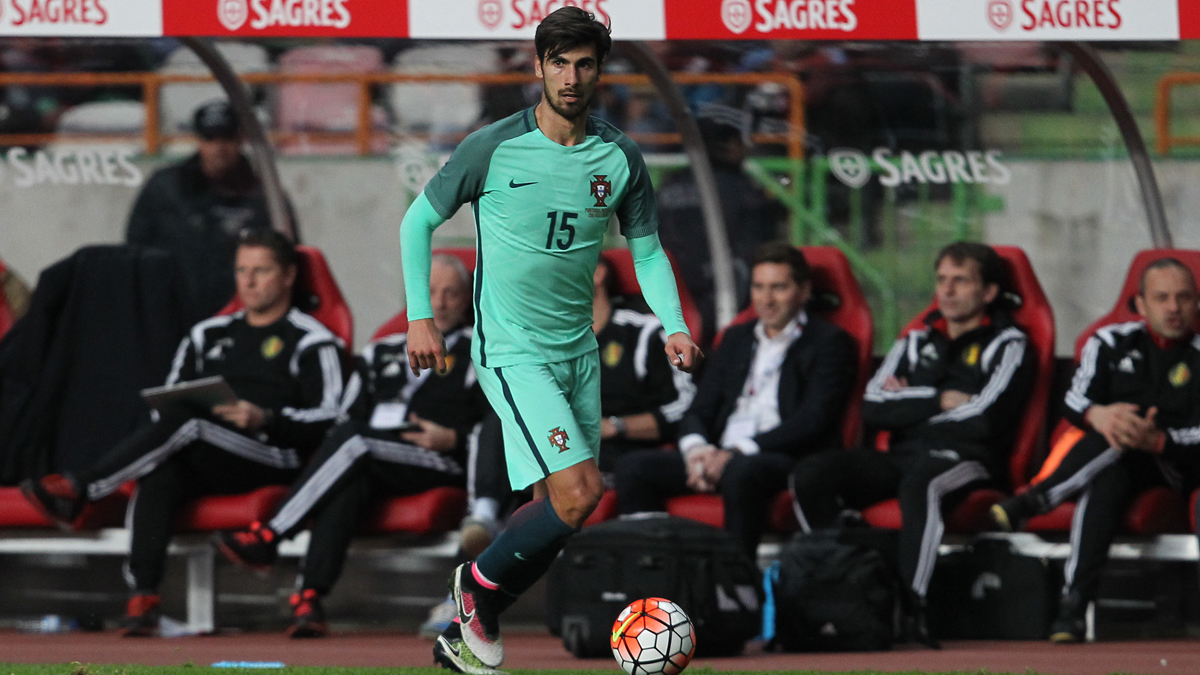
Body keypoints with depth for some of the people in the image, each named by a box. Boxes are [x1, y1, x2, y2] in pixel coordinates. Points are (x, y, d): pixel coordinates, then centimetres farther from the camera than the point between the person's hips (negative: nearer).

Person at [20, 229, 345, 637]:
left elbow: (327, 421, -5)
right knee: (159, 476, -32)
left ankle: (77, 490, -31)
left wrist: (265, 419, -21)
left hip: (274, 461, -5)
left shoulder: (313, 342, 8)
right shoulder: (208, 335, 28)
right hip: (200, 465, 5)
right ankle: (143, 599, -42)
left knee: (182, 424, -31)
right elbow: (167, 401, 25)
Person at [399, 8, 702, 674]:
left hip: (579, 352, 6)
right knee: (579, 491, -19)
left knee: (554, 507, 8)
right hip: (511, 350, -6)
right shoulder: (494, 147, -10)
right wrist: (419, 318, -4)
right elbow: (418, 220, 1)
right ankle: (480, 582, 4)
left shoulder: (621, 158, 0)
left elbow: (646, 249, 12)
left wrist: (673, 325, -4)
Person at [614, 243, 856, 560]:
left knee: (742, 472, -40)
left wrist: (739, 453, -18)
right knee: (632, 467, -15)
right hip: (719, 457, 6)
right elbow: (698, 411, 19)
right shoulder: (737, 338, 25)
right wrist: (696, 449, -7)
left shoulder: (830, 342, 5)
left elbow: (812, 420, -8)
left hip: (792, 460, -6)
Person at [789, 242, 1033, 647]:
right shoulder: (916, 342, 25)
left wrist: (911, 405, 4)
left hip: (964, 461, -6)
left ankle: (912, 609, -45)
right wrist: (940, 400, 0)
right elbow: (873, 409, 10)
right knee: (810, 475, -19)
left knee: (920, 482, -42)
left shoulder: (1006, 345, 9)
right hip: (901, 457, 6)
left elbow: (984, 418, -8)